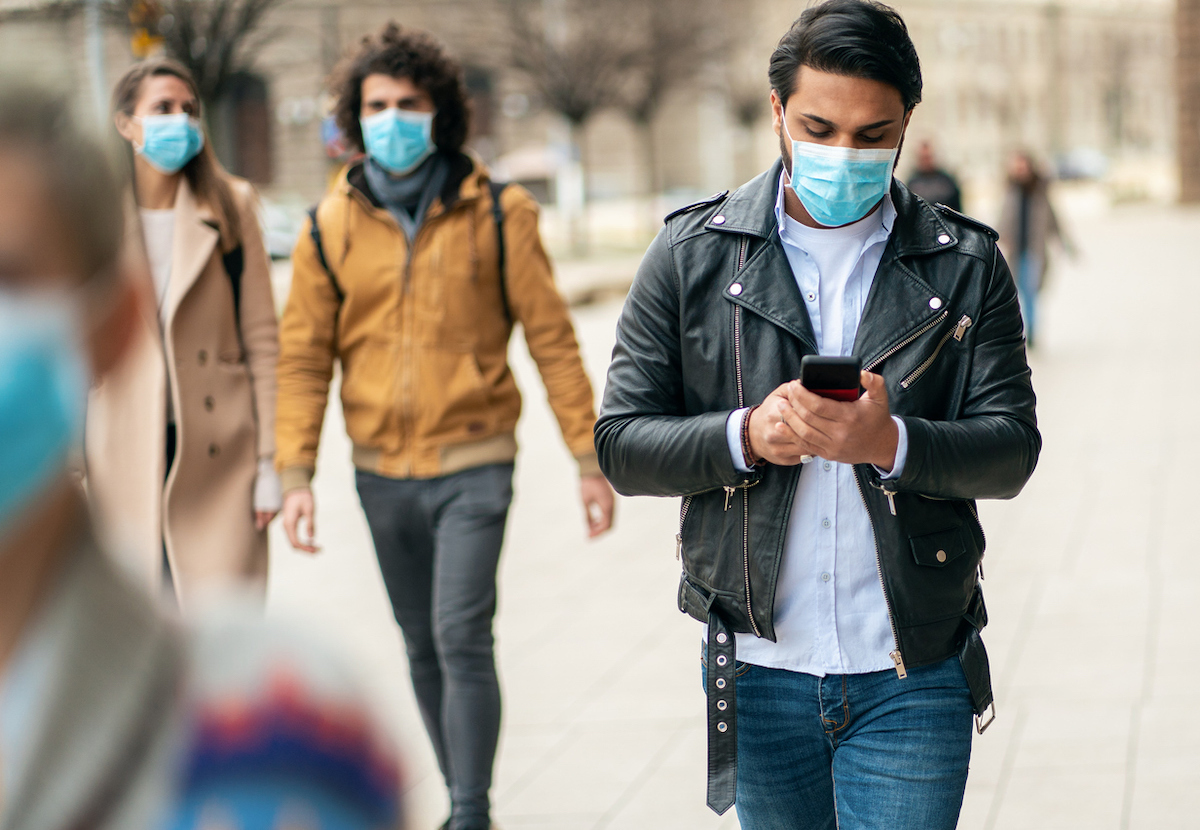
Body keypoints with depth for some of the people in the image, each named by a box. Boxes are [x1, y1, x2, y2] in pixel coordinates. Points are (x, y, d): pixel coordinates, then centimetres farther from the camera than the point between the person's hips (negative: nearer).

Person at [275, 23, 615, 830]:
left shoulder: (496, 212, -5)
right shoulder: (332, 226, 0)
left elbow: (552, 338, -2)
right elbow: (304, 357, 4)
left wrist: (590, 458, -4)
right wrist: (296, 475, -4)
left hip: (472, 466, -3)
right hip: (382, 473, 3)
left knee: (462, 640, -14)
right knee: (424, 649, 13)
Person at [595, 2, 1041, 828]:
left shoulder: (967, 265, 2)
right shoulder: (692, 254, 2)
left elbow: (1012, 449, -3)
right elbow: (621, 444, 0)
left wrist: (890, 442, -23)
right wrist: (745, 436, -19)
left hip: (911, 677, -1)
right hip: (758, 673, 1)